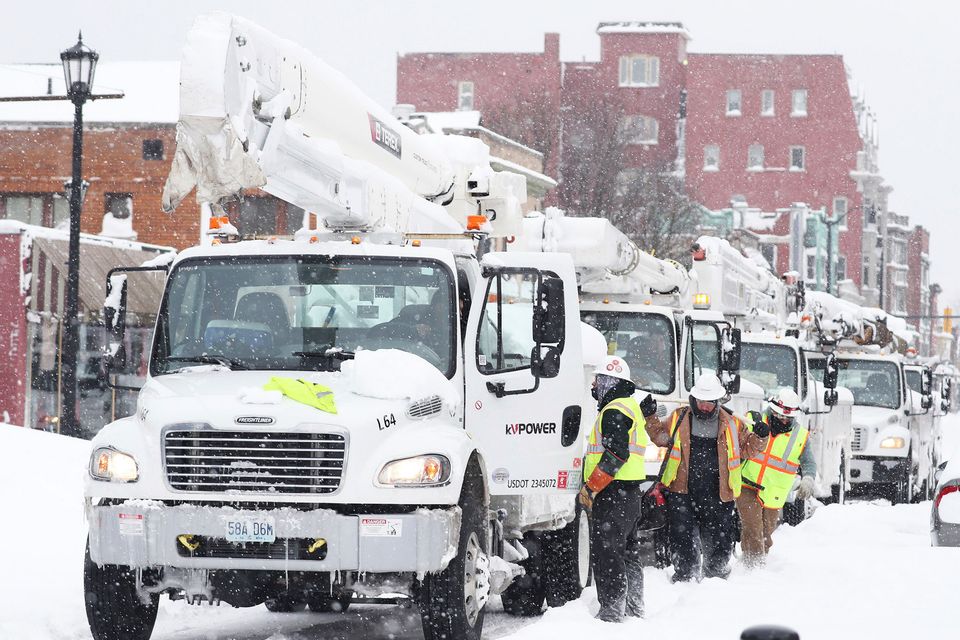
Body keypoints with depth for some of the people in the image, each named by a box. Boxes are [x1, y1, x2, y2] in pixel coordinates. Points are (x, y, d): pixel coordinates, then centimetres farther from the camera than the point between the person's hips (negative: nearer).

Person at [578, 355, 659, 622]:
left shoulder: (614, 412, -15)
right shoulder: (632, 406, 19)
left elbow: (616, 454, -22)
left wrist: (591, 488, -21)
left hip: (613, 491, -11)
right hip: (630, 493, 11)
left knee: (605, 552, -10)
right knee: (627, 550, 17)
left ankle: (612, 610, -13)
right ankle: (634, 608, 24)